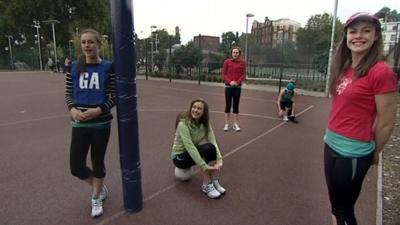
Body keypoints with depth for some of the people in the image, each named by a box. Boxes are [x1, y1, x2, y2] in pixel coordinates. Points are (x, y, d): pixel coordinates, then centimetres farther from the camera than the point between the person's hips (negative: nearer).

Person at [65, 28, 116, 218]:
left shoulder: (108, 67, -4)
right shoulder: (74, 68, 3)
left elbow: (113, 96, -5)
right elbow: (68, 94, 7)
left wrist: (98, 110, -21)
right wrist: (72, 109, -14)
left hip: (101, 123, -2)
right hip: (79, 124, 3)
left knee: (98, 161, 11)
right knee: (76, 166, 4)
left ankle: (96, 199, 36)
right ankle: (100, 187, 36)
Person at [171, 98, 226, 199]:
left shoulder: (205, 124, -8)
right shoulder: (183, 124, -26)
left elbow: (213, 142, -18)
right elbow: (190, 147, -34)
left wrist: (219, 160, -33)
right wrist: (204, 166, -40)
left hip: (193, 153, 5)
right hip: (179, 157, -5)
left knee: (211, 147, -26)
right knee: (206, 149, -32)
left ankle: (214, 181, -15)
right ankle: (206, 186, -20)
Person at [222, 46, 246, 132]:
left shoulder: (242, 62, 1)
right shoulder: (227, 62, 0)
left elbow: (244, 75, 1)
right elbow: (224, 74, 0)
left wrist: (237, 82, -14)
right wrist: (230, 81, -15)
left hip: (238, 87, 1)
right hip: (228, 86, 0)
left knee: (236, 105, 6)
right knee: (228, 105, 4)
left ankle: (236, 124, 15)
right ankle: (226, 124, 13)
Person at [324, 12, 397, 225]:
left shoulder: (381, 72, -16)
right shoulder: (344, 69, 6)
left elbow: (386, 122, -11)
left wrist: (374, 154, 1)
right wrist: (331, 134, 5)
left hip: (353, 151, -7)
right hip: (332, 144, 7)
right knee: (335, 202, 23)